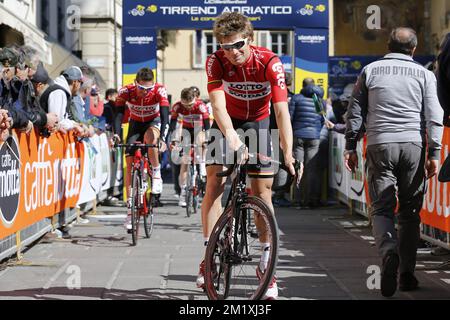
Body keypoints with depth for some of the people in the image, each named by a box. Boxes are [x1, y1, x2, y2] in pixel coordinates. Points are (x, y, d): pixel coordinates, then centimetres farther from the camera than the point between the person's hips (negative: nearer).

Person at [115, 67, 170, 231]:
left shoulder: (159, 90, -29)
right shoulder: (126, 91, -26)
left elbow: (165, 115, -35)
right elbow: (119, 113, -29)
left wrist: (162, 138, -48)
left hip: (154, 122, -2)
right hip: (135, 124, 2)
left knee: (150, 137, -39)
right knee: (130, 164, -9)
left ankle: (156, 174, -17)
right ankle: (130, 208, -5)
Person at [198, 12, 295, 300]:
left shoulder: (270, 63, -27)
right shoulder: (216, 62, -24)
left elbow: (281, 109, -31)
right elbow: (219, 105, -33)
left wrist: (288, 152, -42)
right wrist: (233, 139, -51)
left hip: (259, 122, -1)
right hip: (227, 123, 1)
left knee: (263, 191, -5)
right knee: (214, 181, -14)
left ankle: (266, 263, 2)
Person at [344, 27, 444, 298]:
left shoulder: (371, 70, 10)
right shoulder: (424, 74, 8)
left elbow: (355, 112, 9)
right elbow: (434, 116, 0)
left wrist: (350, 147, 13)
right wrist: (434, 154, 0)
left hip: (380, 145, 0)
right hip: (413, 145, 0)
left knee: (382, 208, 3)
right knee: (410, 212, 9)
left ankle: (389, 252, -26)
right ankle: (407, 273, 7)